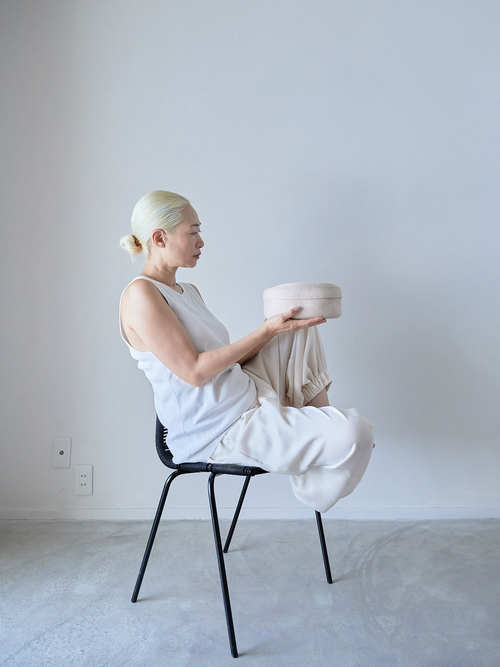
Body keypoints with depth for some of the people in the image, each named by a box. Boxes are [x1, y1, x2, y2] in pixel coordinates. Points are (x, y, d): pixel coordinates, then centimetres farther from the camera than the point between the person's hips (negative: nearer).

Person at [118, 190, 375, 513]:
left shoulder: (189, 292, 15)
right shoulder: (140, 295, -14)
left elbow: (228, 360, 13)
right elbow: (194, 372, -20)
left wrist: (277, 327, 1)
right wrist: (267, 331, -17)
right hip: (217, 434, -10)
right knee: (355, 433, -23)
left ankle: (324, 421, 11)